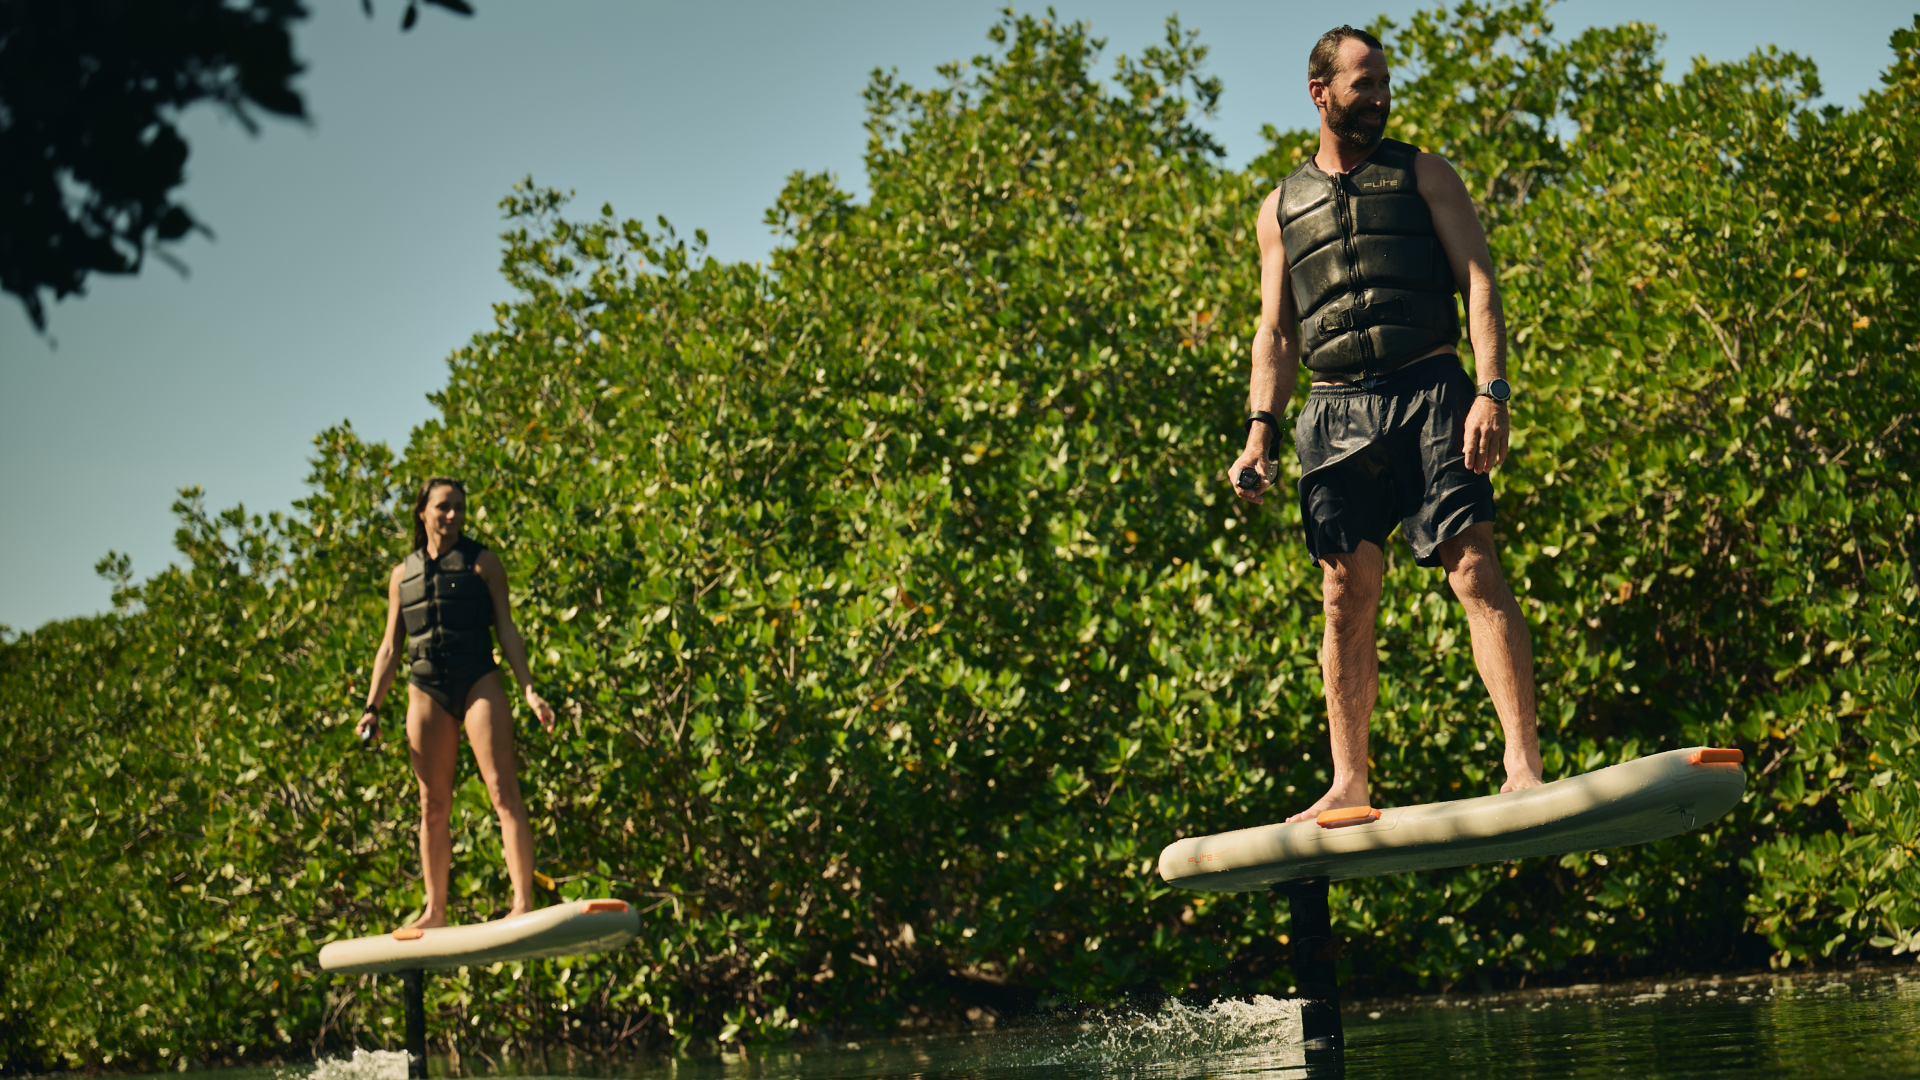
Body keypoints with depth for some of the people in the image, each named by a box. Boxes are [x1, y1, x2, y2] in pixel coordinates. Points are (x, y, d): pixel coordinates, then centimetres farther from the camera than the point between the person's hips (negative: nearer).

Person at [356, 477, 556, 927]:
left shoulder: (482, 562, 6)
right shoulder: (403, 575, 15)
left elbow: (506, 630, 3)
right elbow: (390, 647, 17)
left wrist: (530, 691, -8)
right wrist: (372, 708, 8)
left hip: (479, 682, -3)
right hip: (426, 691, 3)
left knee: (504, 793, -12)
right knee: (433, 808, 4)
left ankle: (524, 902, -17)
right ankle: (435, 911, 10)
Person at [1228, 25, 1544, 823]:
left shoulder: (1423, 175, 11)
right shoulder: (1283, 208, 18)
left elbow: (1478, 284, 3)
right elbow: (1275, 331, 18)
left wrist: (1492, 390, -12)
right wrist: (1260, 431, 4)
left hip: (1428, 392, -3)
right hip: (1336, 412, 3)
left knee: (1475, 571, -14)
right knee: (1346, 602, 1)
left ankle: (1524, 767, -18)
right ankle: (1349, 786, 7)